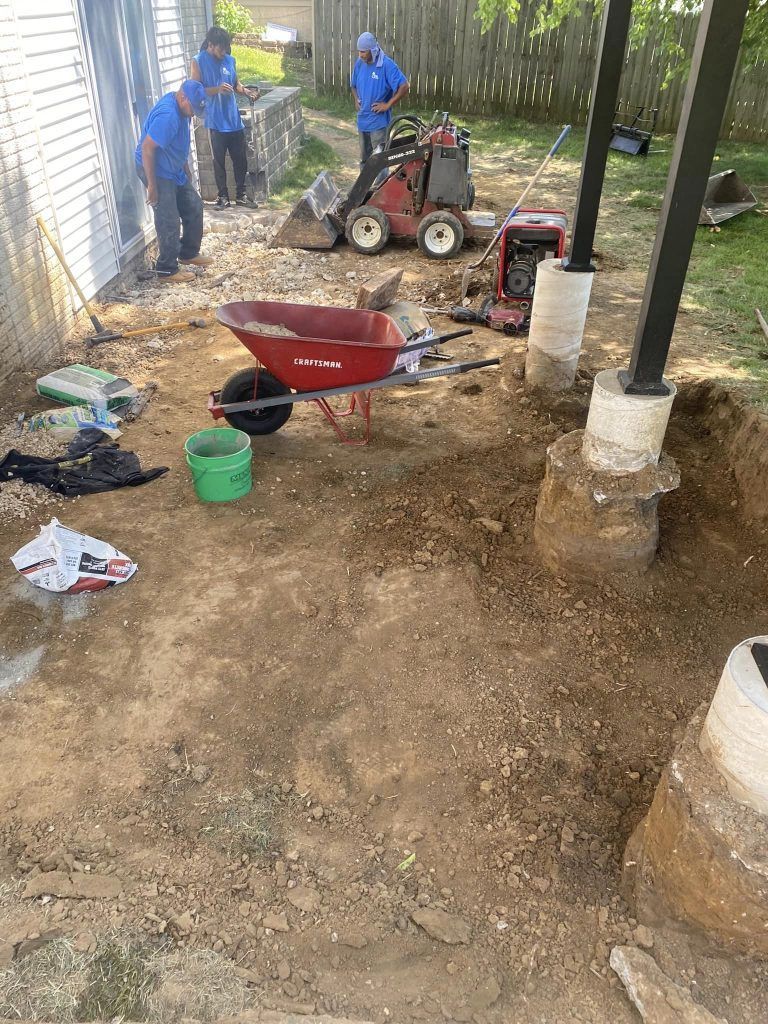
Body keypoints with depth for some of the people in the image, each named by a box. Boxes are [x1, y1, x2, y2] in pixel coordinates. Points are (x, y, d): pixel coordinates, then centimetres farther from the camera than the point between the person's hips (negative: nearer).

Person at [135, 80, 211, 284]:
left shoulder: (180, 109, 2)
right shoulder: (167, 115, -28)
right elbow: (146, 148, -28)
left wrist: (186, 168, 23)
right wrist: (152, 186, -25)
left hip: (174, 170, 10)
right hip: (157, 172, -10)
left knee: (194, 207, 15)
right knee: (169, 221, -4)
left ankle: (189, 253, 30)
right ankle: (167, 269, 9)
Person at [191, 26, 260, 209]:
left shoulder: (230, 60, 7)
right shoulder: (198, 62, -7)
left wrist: (247, 91, -2)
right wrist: (217, 89, -24)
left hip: (234, 120, 4)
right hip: (216, 122, -4)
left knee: (240, 159, 8)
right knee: (219, 160, 4)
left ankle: (241, 195, 20)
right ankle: (223, 196, 15)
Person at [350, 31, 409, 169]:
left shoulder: (387, 65, -16)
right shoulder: (359, 63, 3)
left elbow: (404, 86, -20)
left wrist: (388, 104, -17)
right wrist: (356, 100, 3)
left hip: (379, 121, -6)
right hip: (362, 120, 6)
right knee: (364, 158, 16)